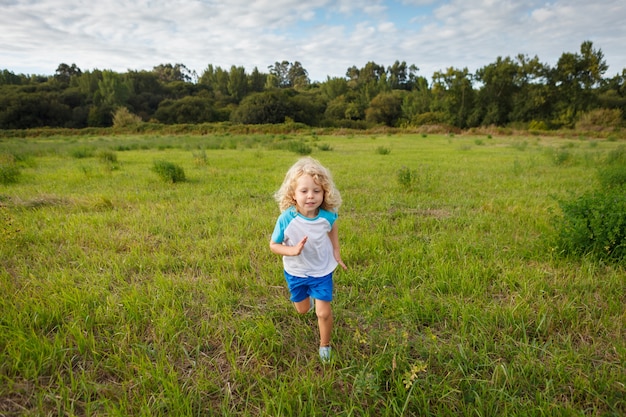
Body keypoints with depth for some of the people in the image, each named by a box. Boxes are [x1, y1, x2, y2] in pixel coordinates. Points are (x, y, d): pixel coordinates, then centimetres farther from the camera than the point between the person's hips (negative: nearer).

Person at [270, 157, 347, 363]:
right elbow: (273, 245, -16)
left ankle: (325, 345, 31)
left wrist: (336, 251, -2)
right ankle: (309, 298, 59)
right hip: (295, 272, 1)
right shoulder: (286, 219, -31)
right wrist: (293, 250, -33)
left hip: (322, 271, 0)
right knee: (302, 309, 21)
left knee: (323, 312, 0)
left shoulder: (327, 215, -25)